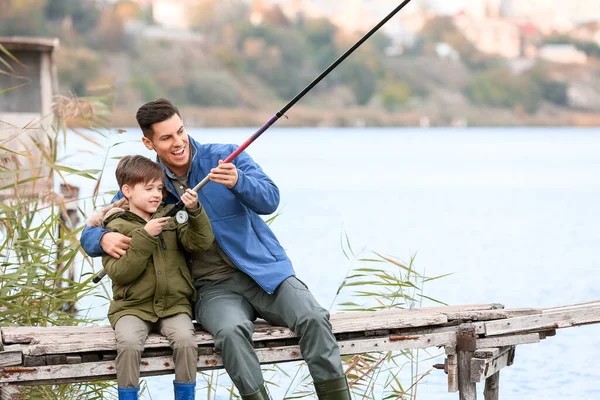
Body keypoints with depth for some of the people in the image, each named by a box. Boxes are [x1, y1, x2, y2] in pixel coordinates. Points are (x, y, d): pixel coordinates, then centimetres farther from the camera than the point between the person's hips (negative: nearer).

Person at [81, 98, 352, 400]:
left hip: (263, 271, 0)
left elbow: (269, 200, -13)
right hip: (212, 286, 0)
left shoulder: (225, 157, 1)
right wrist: (105, 239, -17)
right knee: (231, 330, -35)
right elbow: (90, 234, 9)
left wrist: (237, 181, -34)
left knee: (313, 318, -26)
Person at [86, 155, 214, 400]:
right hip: (132, 307, -2)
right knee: (129, 343, -31)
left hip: (174, 305, 2)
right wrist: (145, 237, -18)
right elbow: (119, 272, -12)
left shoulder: (172, 219, 12)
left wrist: (195, 212, -17)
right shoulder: (117, 228, 1)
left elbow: (202, 242, -1)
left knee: (185, 340, -26)